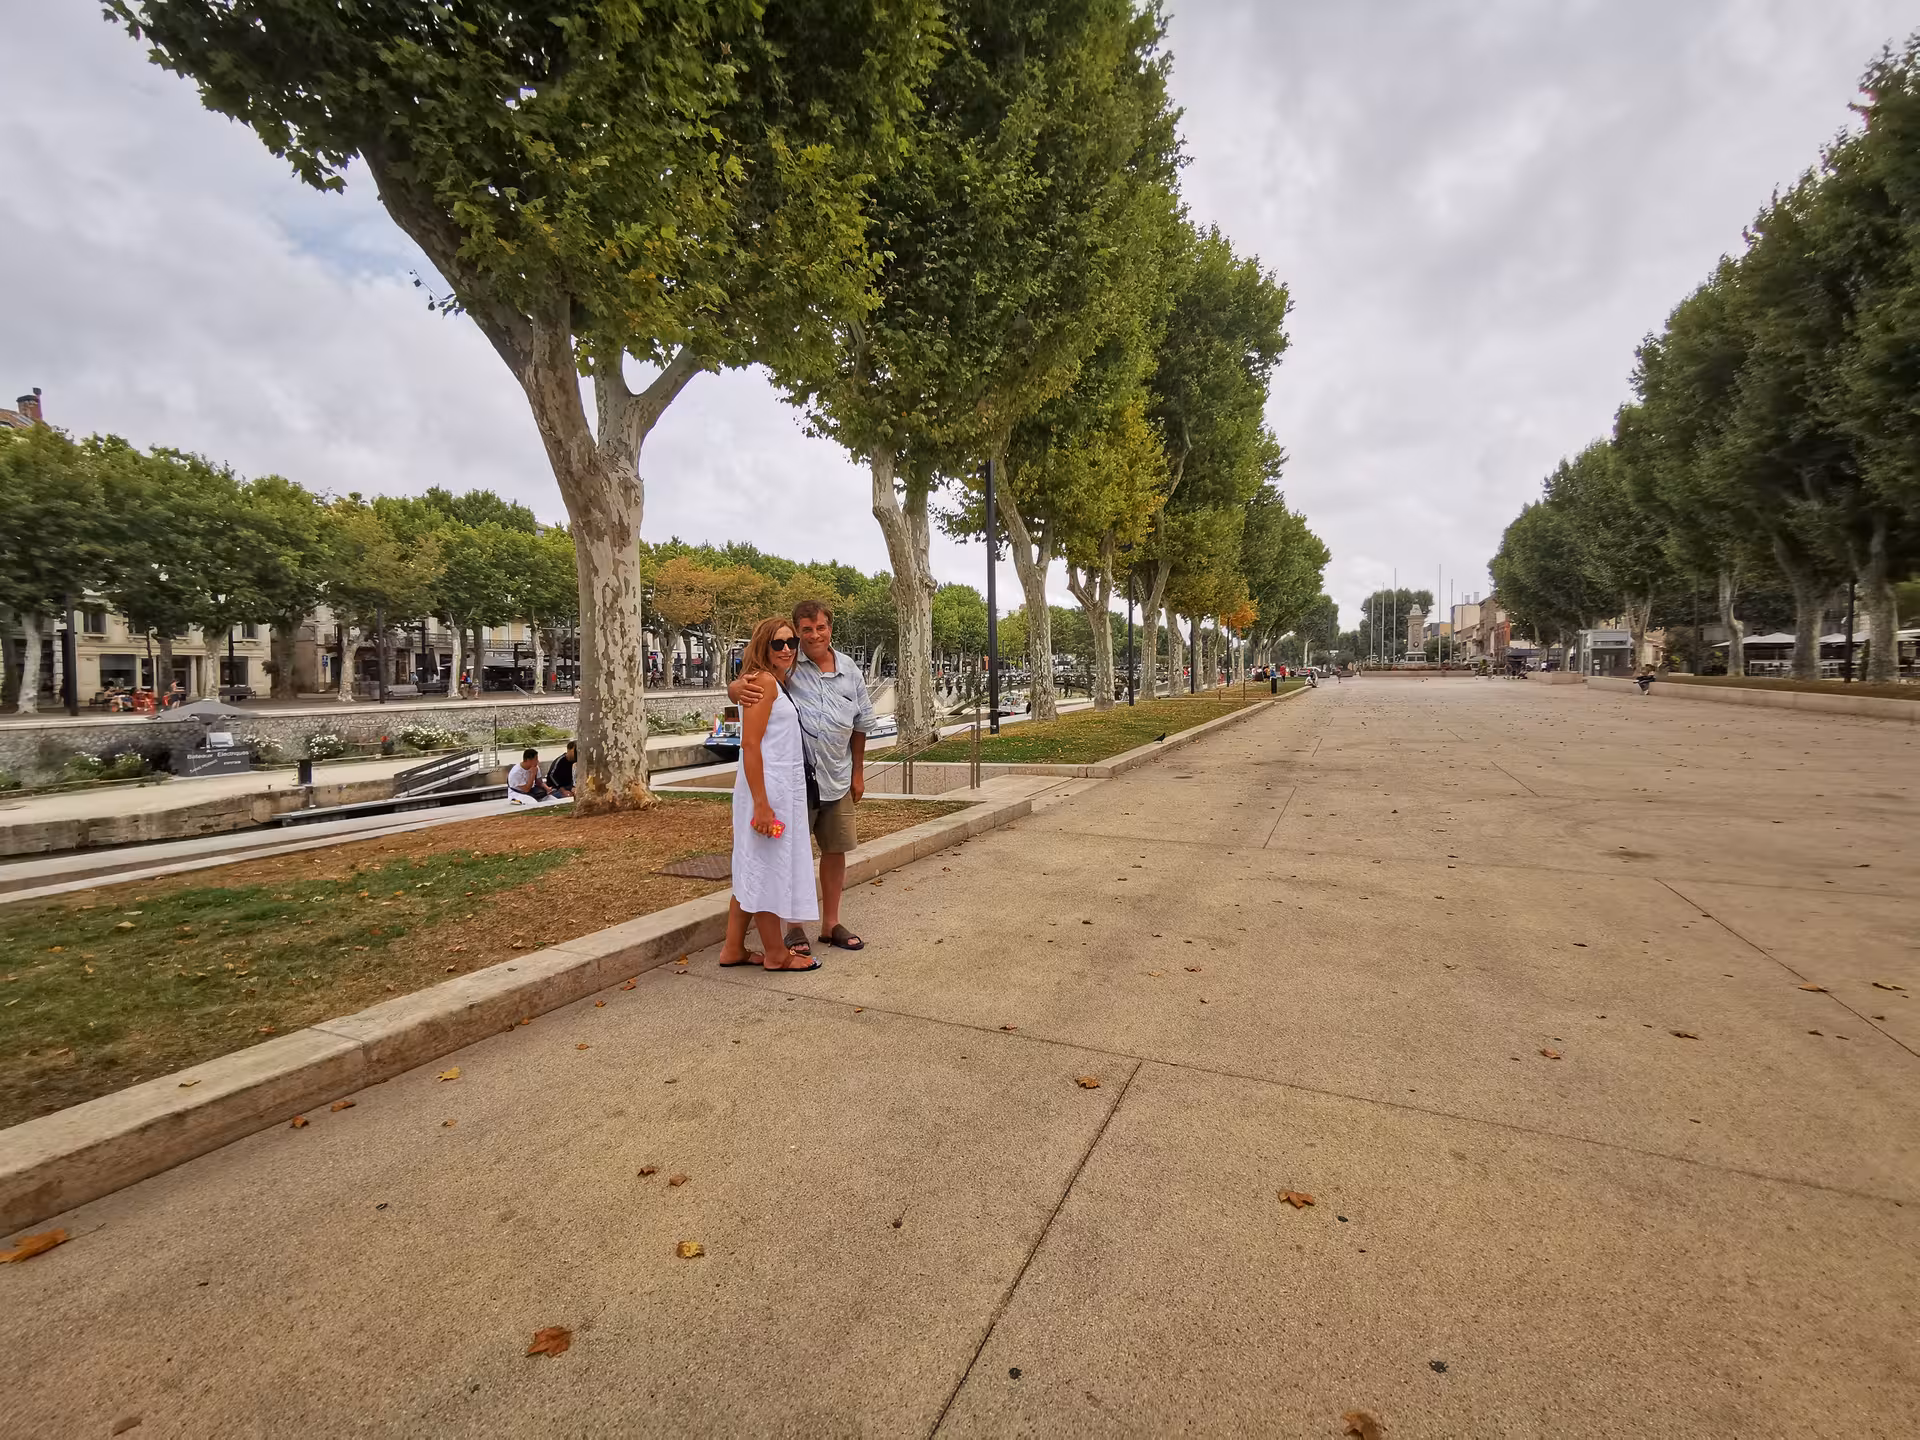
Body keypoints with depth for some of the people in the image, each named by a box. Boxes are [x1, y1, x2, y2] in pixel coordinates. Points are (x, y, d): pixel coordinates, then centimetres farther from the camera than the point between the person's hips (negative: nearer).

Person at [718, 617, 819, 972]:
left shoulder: (779, 682, 15)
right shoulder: (764, 681, -13)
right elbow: (750, 745, -18)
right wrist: (761, 805, -21)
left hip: (782, 786, 10)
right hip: (768, 787, -10)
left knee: (755, 869, 15)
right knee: (769, 867, 1)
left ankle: (733, 949, 25)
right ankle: (776, 954, 14)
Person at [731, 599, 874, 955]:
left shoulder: (849, 669, 5)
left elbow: (860, 724, 13)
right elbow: (742, 686, -15)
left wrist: (858, 772, 14)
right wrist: (738, 689, -41)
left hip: (838, 778, 5)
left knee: (835, 850, 13)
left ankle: (831, 923, 29)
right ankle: (795, 928, 22)